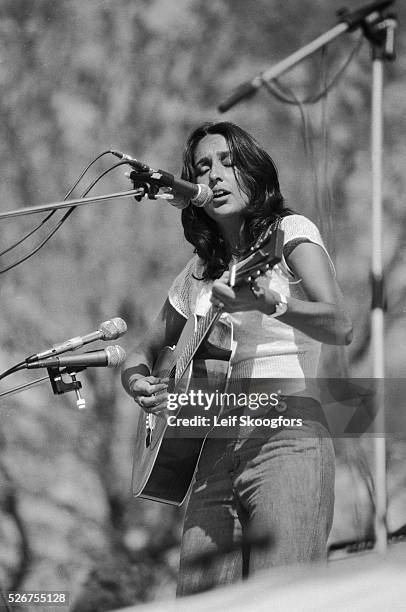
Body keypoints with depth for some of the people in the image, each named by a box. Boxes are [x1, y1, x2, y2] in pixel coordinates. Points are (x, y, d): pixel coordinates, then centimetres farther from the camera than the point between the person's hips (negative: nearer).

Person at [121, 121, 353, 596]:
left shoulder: (291, 233, 3)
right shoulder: (198, 272, 20)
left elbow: (340, 327, -14)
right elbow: (145, 352, 31)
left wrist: (268, 303, -32)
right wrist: (138, 383, 7)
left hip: (287, 439, -5)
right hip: (213, 454, 6)